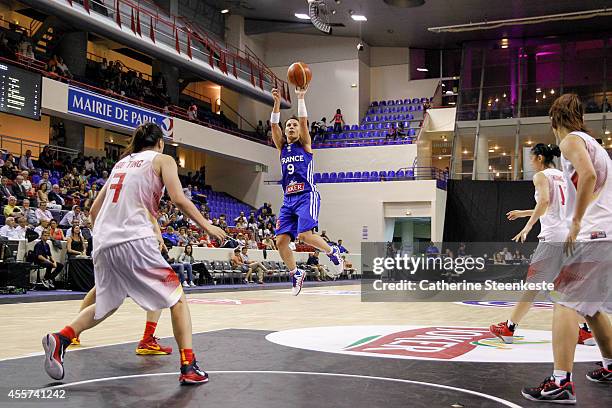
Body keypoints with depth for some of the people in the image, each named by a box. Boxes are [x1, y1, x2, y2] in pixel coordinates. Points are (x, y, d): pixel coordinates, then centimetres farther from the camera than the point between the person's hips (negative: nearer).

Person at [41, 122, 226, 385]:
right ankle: (189, 367, -7)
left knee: (108, 304, 25)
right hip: (134, 240, -6)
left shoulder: (121, 163, 25)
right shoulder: (162, 159, 8)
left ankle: (60, 340, 11)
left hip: (103, 244, 7)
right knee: (176, 297, 3)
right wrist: (207, 226, 1)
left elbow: (94, 210, 25)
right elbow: (178, 199, -7)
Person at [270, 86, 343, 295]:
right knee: (281, 241, -5)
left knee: (305, 235, -23)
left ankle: (332, 251, 5)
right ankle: (296, 274, 16)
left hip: (307, 196, -5)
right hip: (289, 199, 5)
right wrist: (277, 102, -7)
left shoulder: (304, 144, 7)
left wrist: (301, 98, -12)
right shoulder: (282, 147, 16)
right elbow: (273, 125, 4)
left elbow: (304, 122, -7)